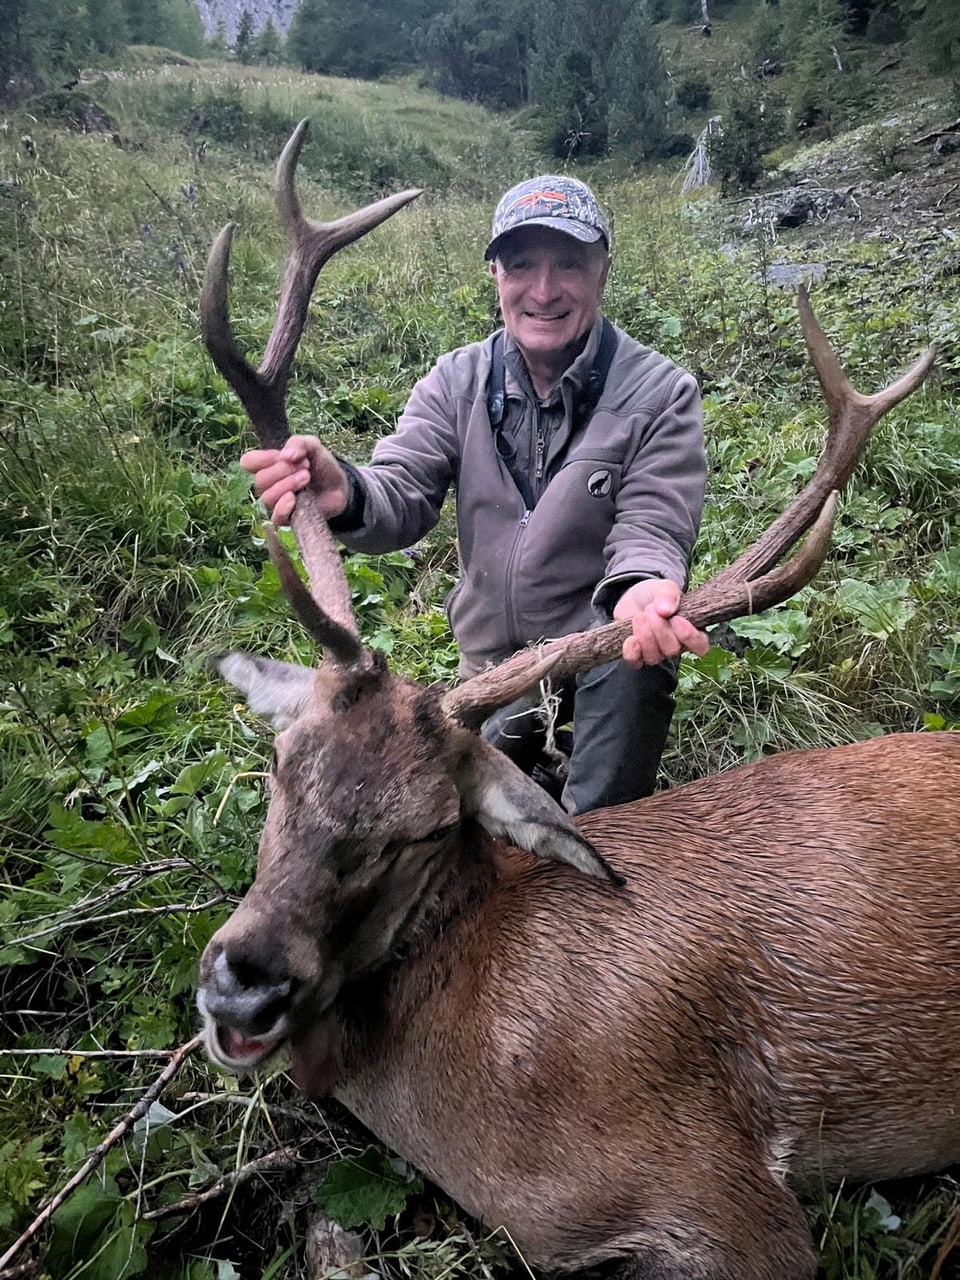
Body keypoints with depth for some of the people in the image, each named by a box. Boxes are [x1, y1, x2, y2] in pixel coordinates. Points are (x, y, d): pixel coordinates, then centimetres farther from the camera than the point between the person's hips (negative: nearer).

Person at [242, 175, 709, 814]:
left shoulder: (662, 394, -13)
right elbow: (403, 498, -14)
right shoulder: (457, 382, -4)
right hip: (492, 654, 4)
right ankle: (529, 732, 46)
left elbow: (651, 528, -18)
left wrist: (642, 587, -45)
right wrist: (344, 494, -40)